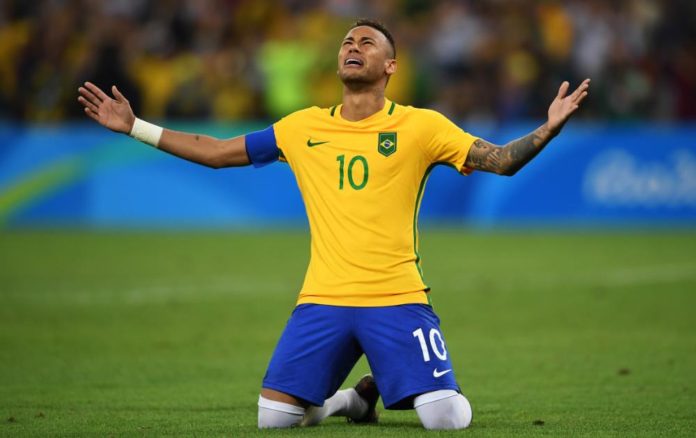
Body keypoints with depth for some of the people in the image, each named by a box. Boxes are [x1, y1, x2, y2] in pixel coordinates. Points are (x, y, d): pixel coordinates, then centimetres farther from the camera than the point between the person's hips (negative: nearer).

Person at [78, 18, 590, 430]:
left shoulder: (421, 126, 0)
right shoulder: (303, 128, 9)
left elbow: (502, 160, -4)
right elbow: (216, 152, 14)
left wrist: (548, 129, -23)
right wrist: (133, 126, 10)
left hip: (398, 300, -2)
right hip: (322, 301, 2)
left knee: (449, 418, -17)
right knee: (274, 416, -8)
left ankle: (375, 390, 16)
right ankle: (344, 399, 24)